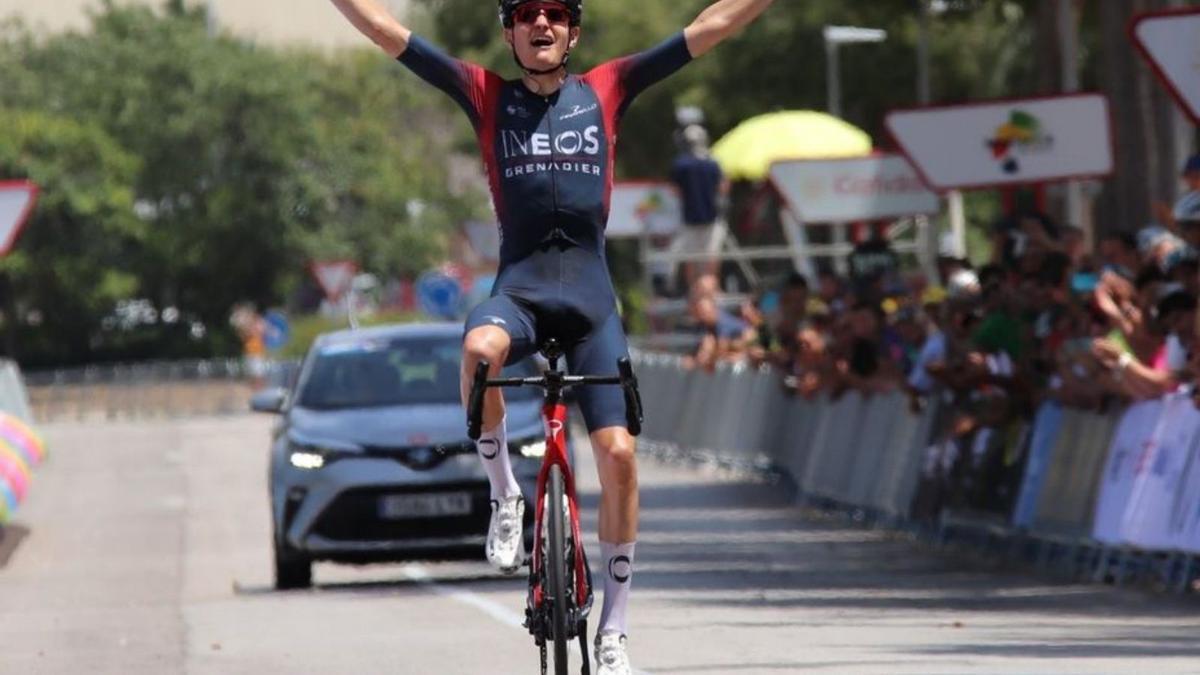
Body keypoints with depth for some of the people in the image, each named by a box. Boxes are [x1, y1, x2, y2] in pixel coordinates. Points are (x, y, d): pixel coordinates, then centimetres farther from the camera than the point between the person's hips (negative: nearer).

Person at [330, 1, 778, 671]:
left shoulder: (606, 90, 8)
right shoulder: (488, 94, 7)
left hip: (592, 300, 1)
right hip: (519, 292, -1)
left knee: (619, 454, -7)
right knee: (479, 348, -37)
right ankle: (505, 495, -12)